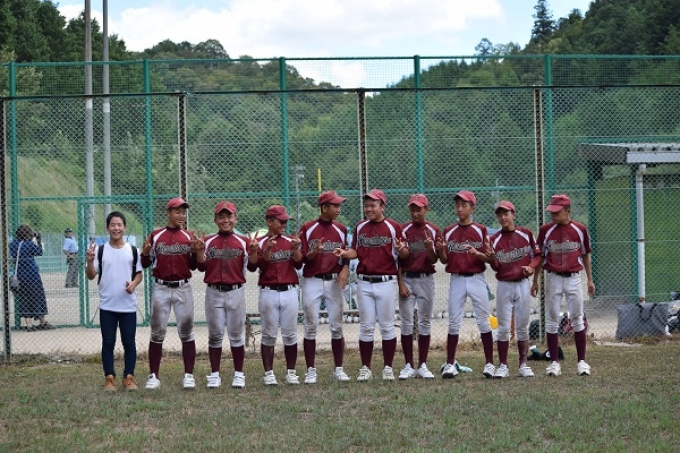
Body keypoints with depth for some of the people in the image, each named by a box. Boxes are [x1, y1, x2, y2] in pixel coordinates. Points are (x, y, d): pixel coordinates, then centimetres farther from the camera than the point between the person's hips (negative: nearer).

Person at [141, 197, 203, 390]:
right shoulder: (156, 235, 3)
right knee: (157, 332, 3)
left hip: (183, 288, 1)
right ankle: (154, 376, 7)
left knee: (186, 331, 2)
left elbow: (193, 266, 5)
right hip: (161, 288, -1)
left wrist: (196, 251, -12)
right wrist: (146, 253, -15)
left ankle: (189, 375, 6)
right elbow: (146, 264, 5)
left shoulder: (189, 237, 5)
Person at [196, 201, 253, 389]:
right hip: (214, 292, 1)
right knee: (215, 335, 5)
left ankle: (239, 374, 10)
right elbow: (201, 267, 1)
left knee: (237, 335, 4)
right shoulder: (207, 241, 6)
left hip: (236, 291, -1)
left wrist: (254, 251, -18)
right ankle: (214, 374, 10)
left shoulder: (243, 242, 4)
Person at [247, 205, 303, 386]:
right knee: (269, 335, 1)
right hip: (269, 292, -2)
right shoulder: (259, 243, 1)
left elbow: (298, 264, 0)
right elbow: (252, 266, -9)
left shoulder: (290, 241, 10)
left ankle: (291, 373, 9)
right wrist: (267, 250, -20)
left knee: (290, 334, 4)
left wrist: (295, 248, -17)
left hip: (289, 291, 2)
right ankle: (269, 373, 5)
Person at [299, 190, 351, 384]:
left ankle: (339, 369, 11)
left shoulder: (341, 229, 9)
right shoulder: (307, 229, 0)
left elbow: (346, 255, 10)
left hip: (334, 282, 2)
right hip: (312, 282, -2)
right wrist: (314, 252, -21)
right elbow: (302, 258, -2)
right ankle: (310, 370, 5)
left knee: (336, 327, 4)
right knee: (310, 327, 0)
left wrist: (345, 269, -10)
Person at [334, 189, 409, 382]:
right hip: (364, 282, 3)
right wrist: (345, 253, -8)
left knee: (387, 326, 3)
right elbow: (356, 251, 12)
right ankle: (365, 368, 12)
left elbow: (405, 253, -3)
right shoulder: (360, 227, 9)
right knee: (366, 326, 6)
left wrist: (400, 249, -25)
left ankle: (388, 367, 11)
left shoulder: (393, 227, -3)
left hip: (386, 282, -3)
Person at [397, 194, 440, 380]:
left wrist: (429, 248, -20)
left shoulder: (433, 231, 3)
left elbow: (433, 260, 0)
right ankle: (409, 366, 5)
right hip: (407, 279, 0)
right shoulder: (403, 230, 2)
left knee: (425, 322, 4)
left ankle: (423, 365, 10)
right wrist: (401, 284, -6)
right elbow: (398, 260, 1)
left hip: (426, 279, 0)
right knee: (406, 322, 0)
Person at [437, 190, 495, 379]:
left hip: (477, 279, -2)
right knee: (454, 322, 2)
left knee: (483, 321, 0)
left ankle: (489, 363, 5)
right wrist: (441, 250, -13)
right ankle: (450, 364, 4)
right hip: (456, 280, 2)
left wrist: (476, 253, -22)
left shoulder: (480, 230, 1)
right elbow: (444, 260, 8)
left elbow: (488, 258, -2)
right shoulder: (448, 231, 7)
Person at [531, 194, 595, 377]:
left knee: (577, 319, 2)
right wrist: (535, 281, 5)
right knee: (552, 320, 2)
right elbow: (539, 256, 6)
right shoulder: (546, 230, -2)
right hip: (553, 278, 0)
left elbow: (585, 255, 10)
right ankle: (554, 362, 8)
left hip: (573, 278, 0)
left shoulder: (580, 230, -1)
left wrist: (590, 279, 10)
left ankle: (581, 361, 9)